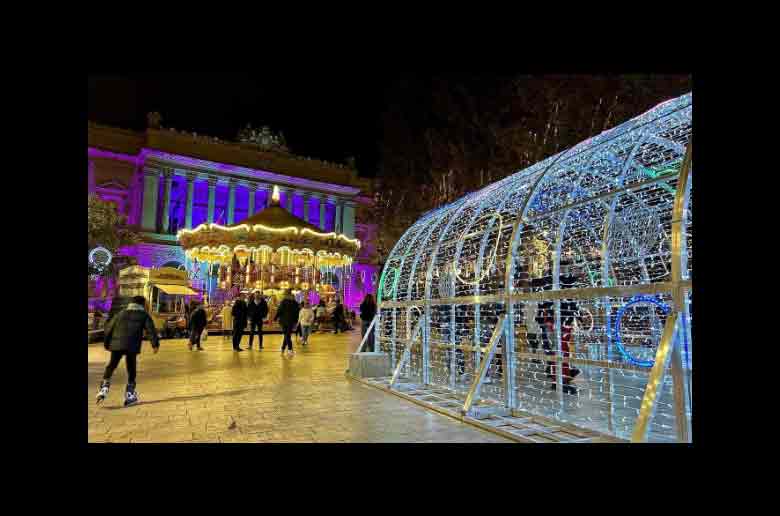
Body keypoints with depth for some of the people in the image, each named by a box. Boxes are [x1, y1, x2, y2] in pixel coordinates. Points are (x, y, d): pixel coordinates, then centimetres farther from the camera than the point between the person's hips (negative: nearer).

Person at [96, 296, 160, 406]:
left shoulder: (121, 313, 17)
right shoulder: (144, 315, 7)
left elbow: (109, 328, 17)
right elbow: (151, 330, -5)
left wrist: (106, 343, 26)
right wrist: (155, 344, -9)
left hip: (117, 345, 2)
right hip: (132, 347, -2)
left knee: (111, 367, 15)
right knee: (131, 369, 7)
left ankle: (104, 388, 2)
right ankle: (130, 395, 10)